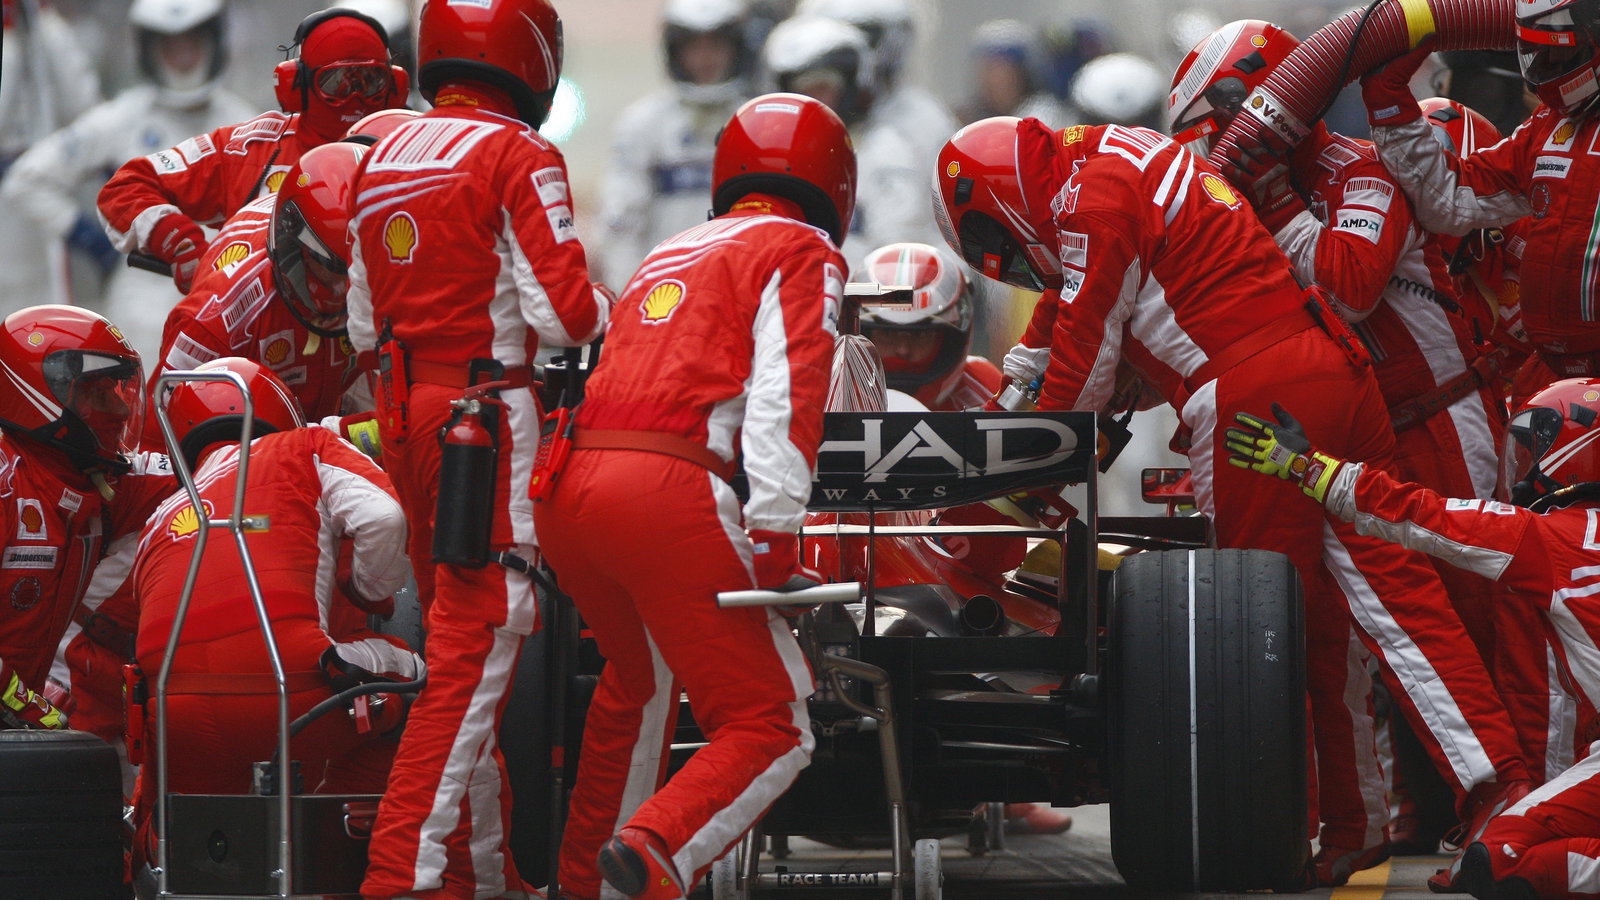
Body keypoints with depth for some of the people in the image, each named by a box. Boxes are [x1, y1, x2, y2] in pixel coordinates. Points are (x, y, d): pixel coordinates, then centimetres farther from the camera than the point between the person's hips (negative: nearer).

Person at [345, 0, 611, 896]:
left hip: (402, 413, 8)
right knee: (478, 650, -7)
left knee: (458, 639, 16)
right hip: (486, 412, -8)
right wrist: (605, 309, 5)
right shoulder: (519, 157, -10)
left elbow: (365, 326, 15)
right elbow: (565, 312, -15)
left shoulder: (381, 161, 12)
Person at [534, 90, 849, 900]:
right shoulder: (802, 254, 9)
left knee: (641, 677, 34)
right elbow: (783, 400, -5)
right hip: (666, 490, -7)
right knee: (771, 730, -5)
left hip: (563, 491, 7)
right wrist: (774, 543, -10)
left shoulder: (667, 256, 30)